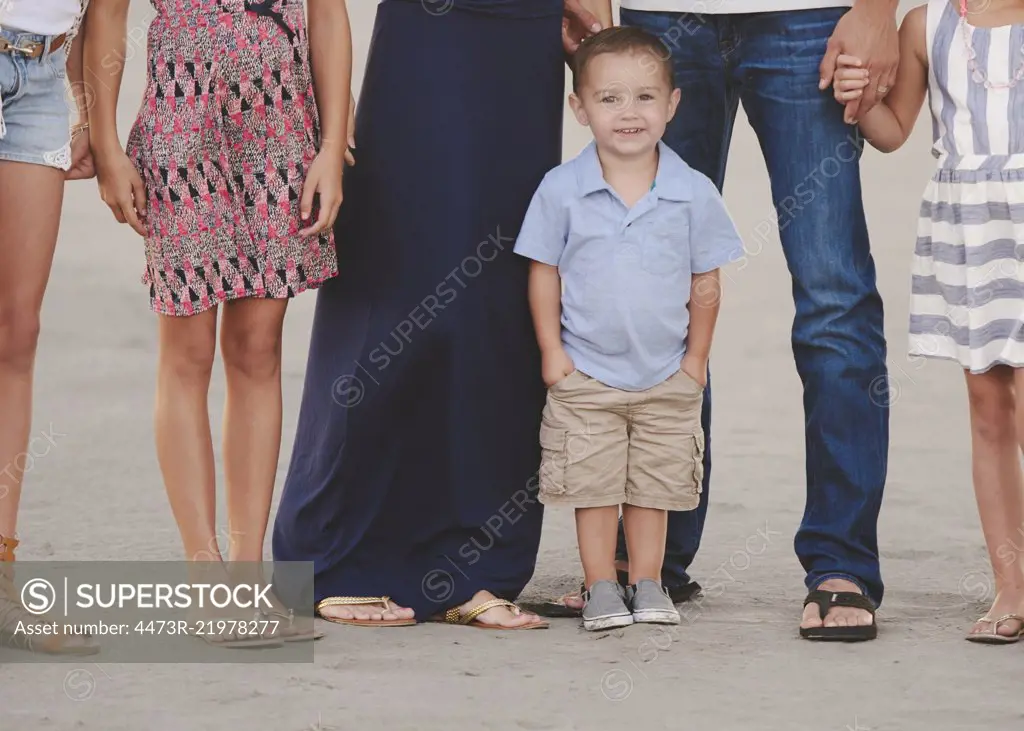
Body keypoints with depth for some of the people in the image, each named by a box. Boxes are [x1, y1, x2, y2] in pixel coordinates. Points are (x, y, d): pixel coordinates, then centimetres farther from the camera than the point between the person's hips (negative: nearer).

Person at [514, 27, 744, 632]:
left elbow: (706, 283, 2)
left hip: (668, 377, 1)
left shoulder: (695, 193, -6)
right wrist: (552, 351, -4)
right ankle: (601, 590, 13)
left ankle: (648, 585, 19)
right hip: (586, 373, -1)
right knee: (593, 486, 4)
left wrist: (696, 359, 2)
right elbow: (544, 272, -1)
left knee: (654, 487, 9)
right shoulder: (562, 189, -8)